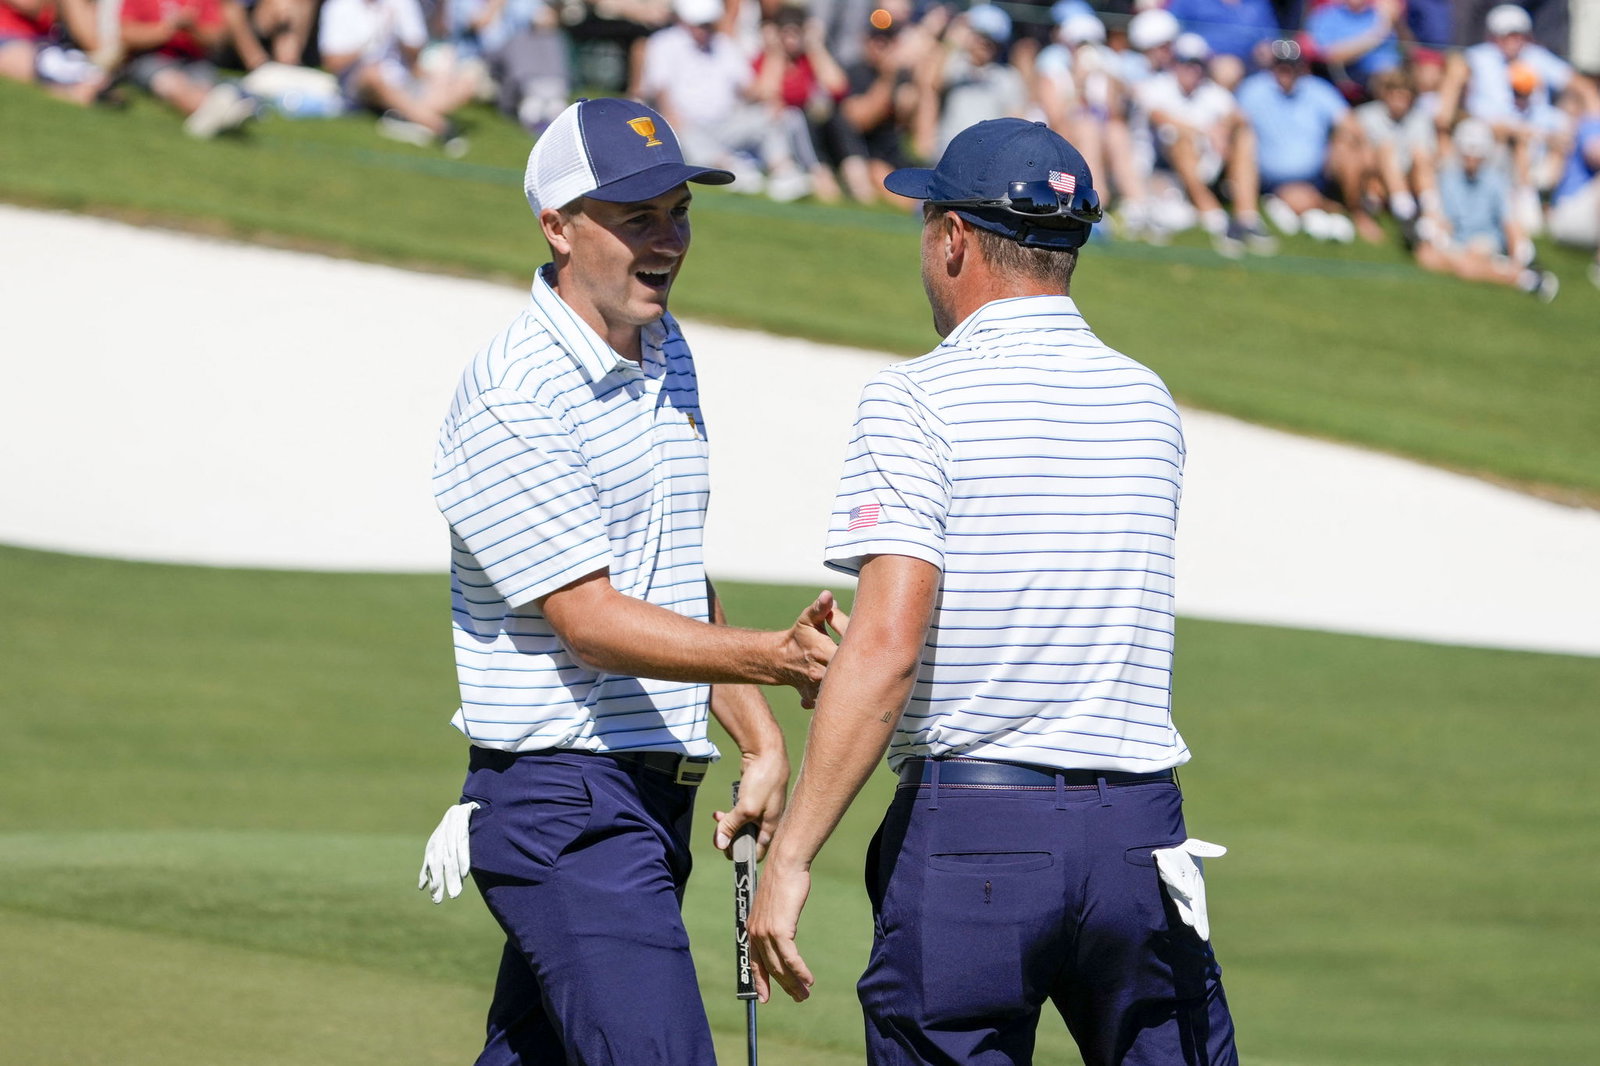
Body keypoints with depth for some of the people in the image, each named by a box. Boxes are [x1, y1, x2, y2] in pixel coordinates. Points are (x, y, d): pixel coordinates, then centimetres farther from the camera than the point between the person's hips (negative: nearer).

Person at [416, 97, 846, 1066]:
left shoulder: (665, 351, 14)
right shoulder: (514, 398, -15)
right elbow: (589, 619, -20)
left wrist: (762, 740, 14)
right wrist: (773, 659, -32)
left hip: (656, 798, 9)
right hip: (563, 810, -9)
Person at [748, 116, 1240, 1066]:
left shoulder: (920, 400, -7)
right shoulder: (1148, 403, 11)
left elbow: (888, 648, -17)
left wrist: (790, 857, -15)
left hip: (970, 835, -4)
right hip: (1140, 828, 4)